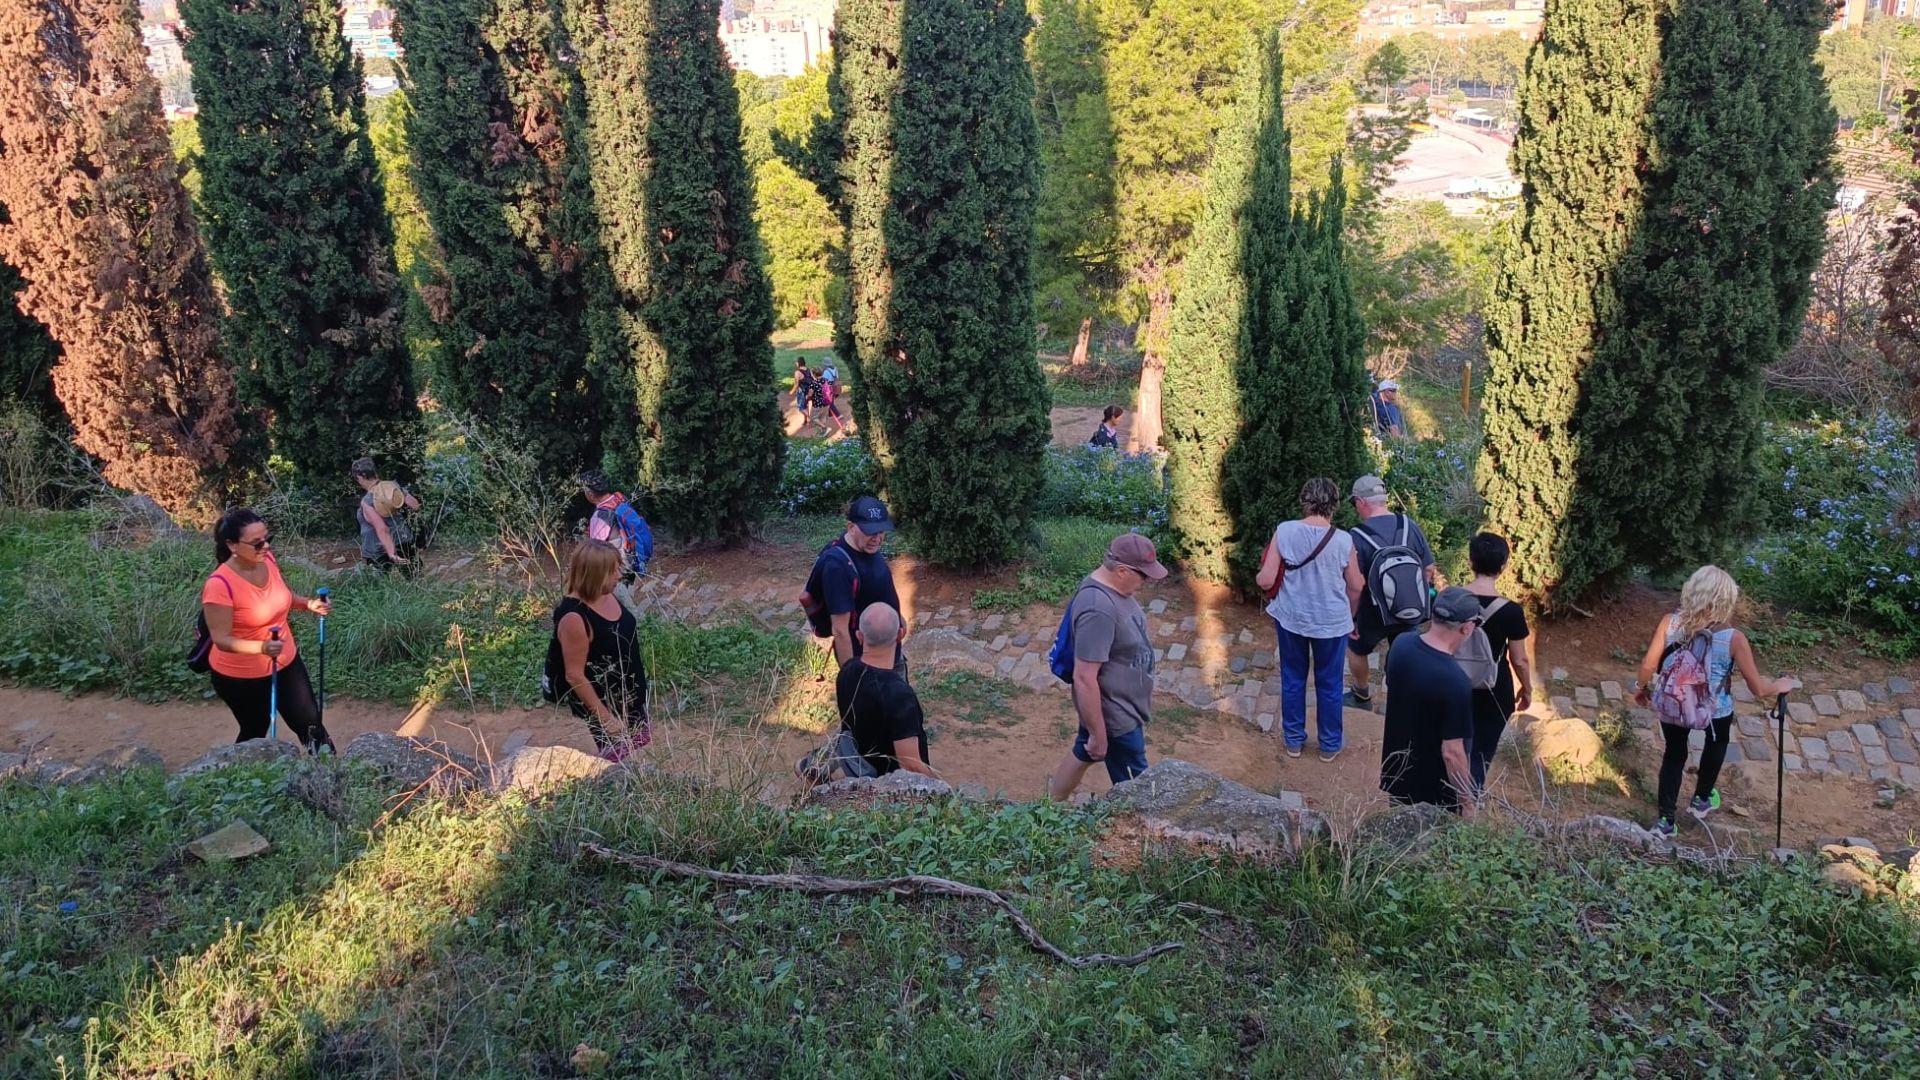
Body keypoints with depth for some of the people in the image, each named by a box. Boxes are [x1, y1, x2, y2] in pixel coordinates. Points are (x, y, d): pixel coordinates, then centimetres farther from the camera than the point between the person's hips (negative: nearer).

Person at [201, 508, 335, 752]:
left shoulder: (267, 560, -9)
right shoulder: (220, 585, -29)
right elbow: (222, 639, -27)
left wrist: (307, 603, -8)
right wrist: (262, 647, -43)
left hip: (286, 662, 6)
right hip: (241, 676, -5)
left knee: (310, 725, 13)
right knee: (255, 733, 16)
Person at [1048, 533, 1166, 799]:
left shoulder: (1111, 586, -3)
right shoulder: (1098, 609, -34)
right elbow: (1085, 679, -31)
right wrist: (1099, 734, -24)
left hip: (1122, 704, 10)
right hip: (1115, 715, -10)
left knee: (1083, 754, 27)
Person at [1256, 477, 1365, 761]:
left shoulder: (1284, 531, -14)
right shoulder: (1343, 540, -14)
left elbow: (1266, 581, -14)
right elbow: (1356, 587, -2)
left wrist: (1258, 576, 10)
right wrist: (1350, 617, 16)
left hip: (1291, 618, 1)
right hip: (1332, 621, -1)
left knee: (1293, 679, 19)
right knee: (1329, 683, 17)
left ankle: (1293, 740, 32)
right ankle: (1329, 744, 31)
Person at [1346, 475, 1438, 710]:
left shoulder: (1358, 538, -23)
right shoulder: (1410, 526, -8)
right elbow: (1430, 570, -1)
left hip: (1373, 615, -3)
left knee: (1355, 649, 25)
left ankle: (1362, 696, 42)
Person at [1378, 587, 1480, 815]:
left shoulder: (1400, 644, -11)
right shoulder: (1455, 682, -33)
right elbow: (1452, 752, -27)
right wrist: (1467, 803, -13)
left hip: (1396, 772, 6)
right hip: (1435, 791, -6)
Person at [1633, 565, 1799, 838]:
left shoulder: (1670, 622, -18)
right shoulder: (1733, 638, -23)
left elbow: (1649, 665, -12)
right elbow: (1758, 688, -14)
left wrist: (1641, 687, 9)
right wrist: (1781, 685, 7)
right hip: (1714, 709, -1)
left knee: (1674, 753, 26)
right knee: (1717, 741, 33)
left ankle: (1665, 820, 28)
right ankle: (1701, 800, 49)